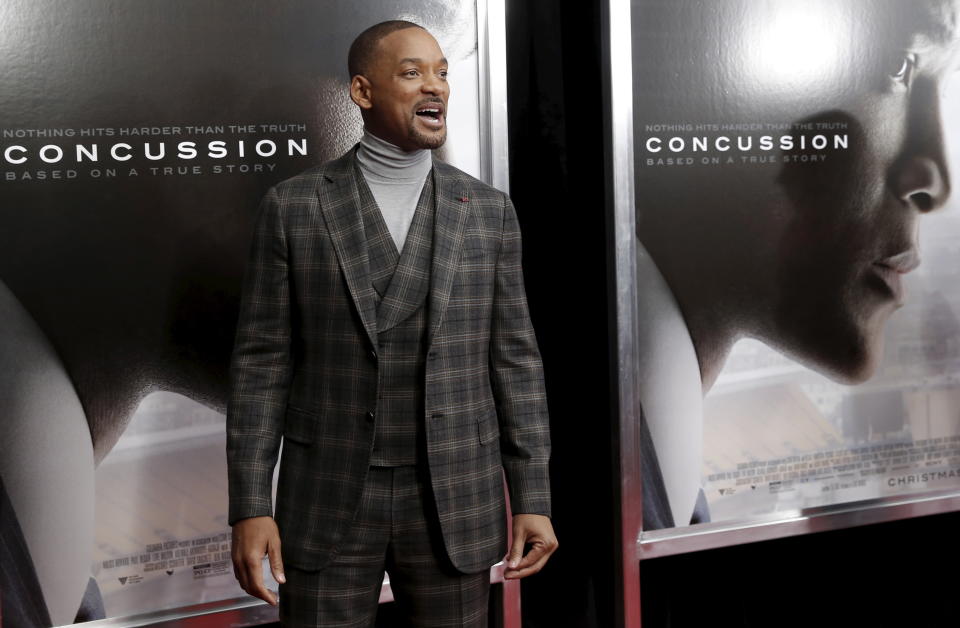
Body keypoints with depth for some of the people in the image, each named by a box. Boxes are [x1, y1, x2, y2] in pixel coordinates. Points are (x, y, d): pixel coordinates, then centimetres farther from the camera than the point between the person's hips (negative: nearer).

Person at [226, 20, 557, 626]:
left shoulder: (489, 210, 2)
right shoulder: (294, 205, -2)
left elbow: (514, 359, 3)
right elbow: (263, 360, -2)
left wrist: (534, 501, 0)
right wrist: (249, 507, -7)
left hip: (454, 502, 1)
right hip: (329, 499, -1)